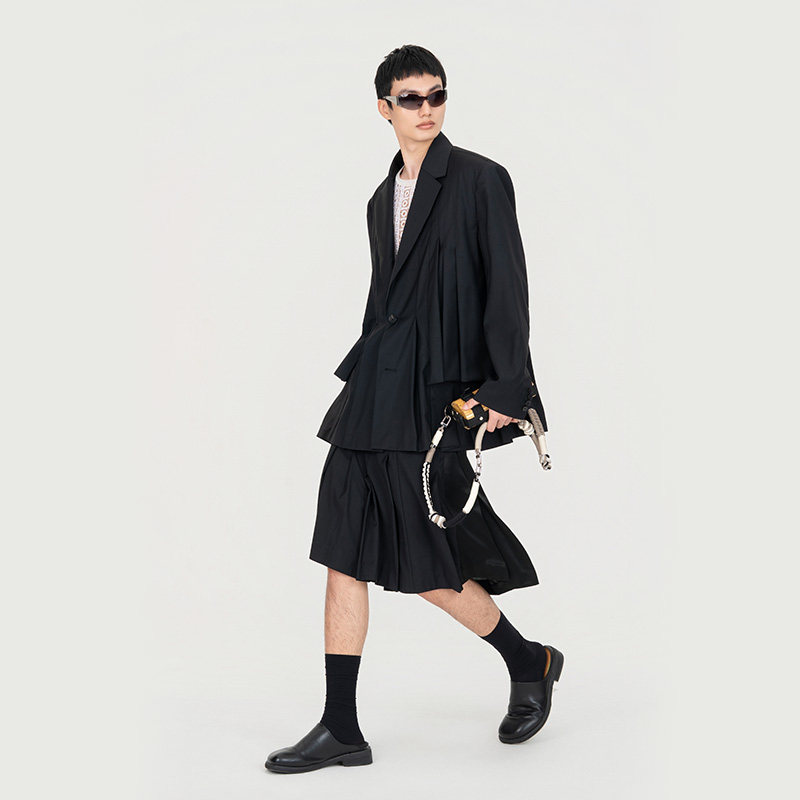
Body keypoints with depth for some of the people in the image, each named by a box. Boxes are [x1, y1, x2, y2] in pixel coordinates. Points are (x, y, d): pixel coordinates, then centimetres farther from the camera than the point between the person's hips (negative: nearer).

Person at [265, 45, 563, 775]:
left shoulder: (481, 180, -3)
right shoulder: (383, 199, 17)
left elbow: (507, 290, -8)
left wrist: (504, 389, -14)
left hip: (434, 398, -7)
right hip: (371, 399, 7)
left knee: (429, 570, -4)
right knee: (344, 556, 3)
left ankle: (531, 662, 22)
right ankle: (341, 730, 9)